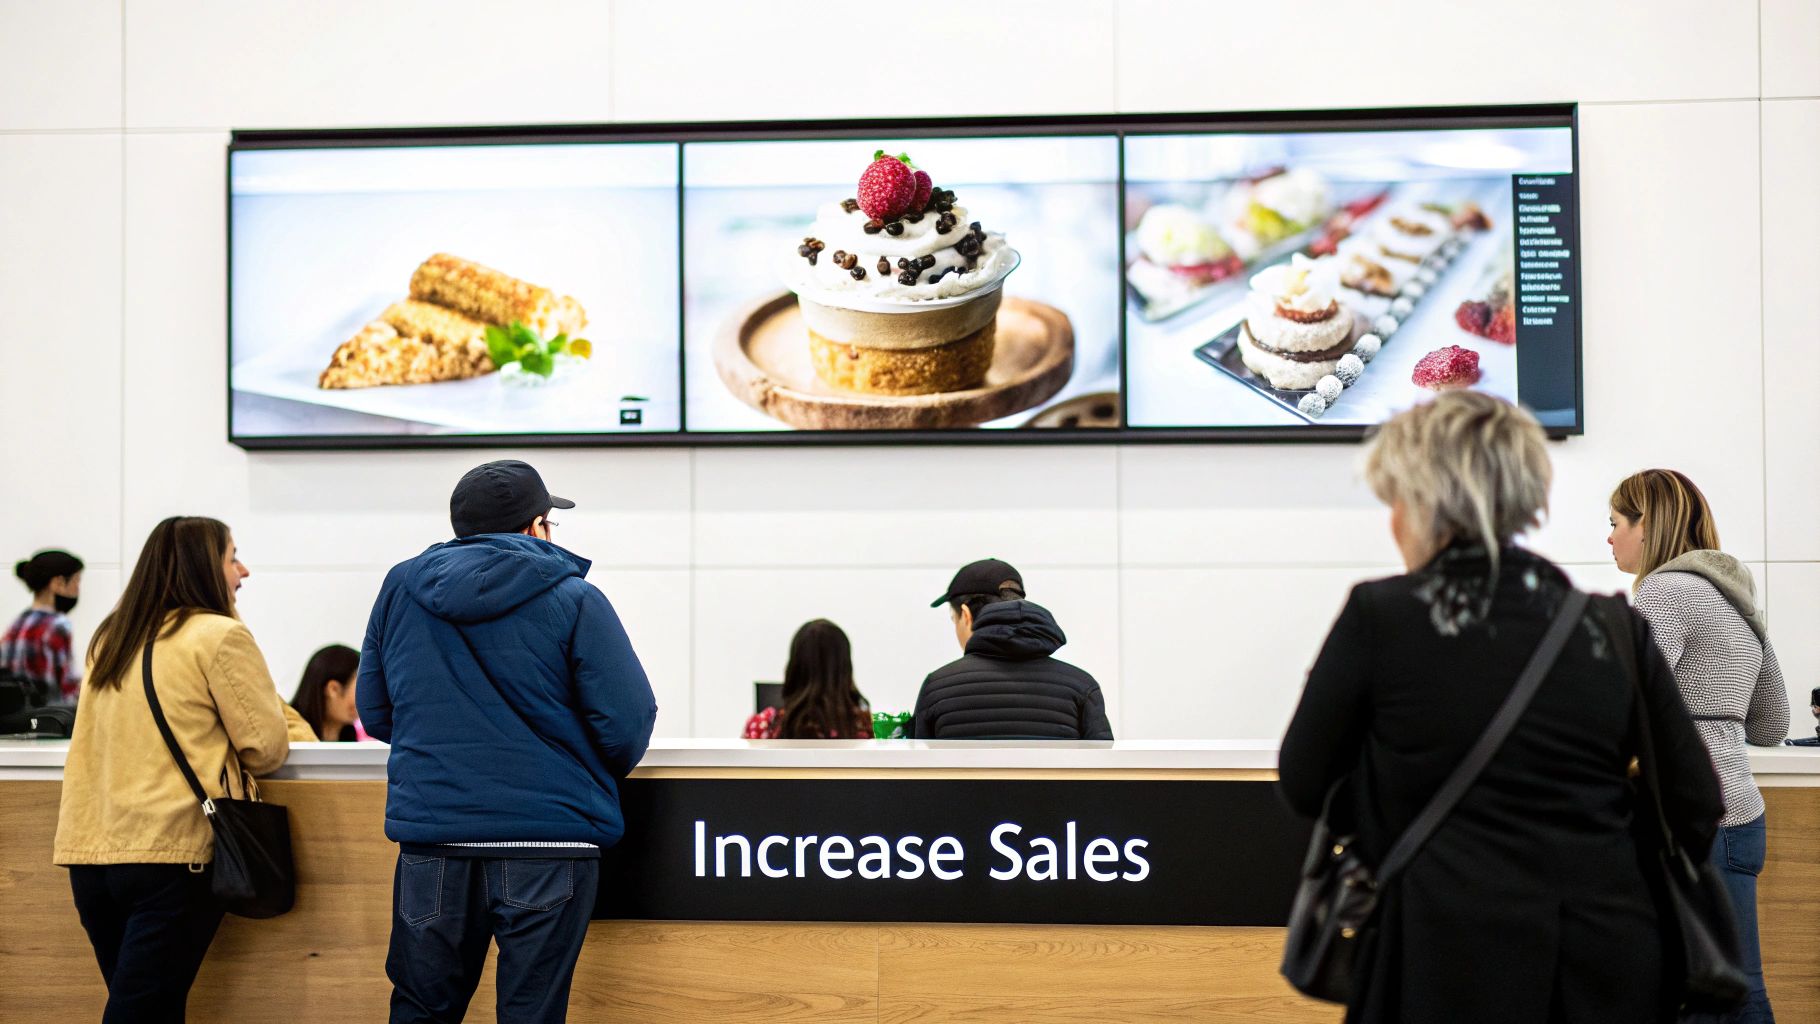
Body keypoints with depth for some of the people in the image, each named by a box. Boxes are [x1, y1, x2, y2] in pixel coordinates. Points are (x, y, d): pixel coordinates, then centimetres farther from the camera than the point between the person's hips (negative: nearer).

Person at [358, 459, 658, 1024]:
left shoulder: (400, 587, 7)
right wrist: (594, 782, 14)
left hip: (430, 833, 4)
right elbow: (628, 724, -7)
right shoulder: (574, 599, -5)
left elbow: (374, 712, 14)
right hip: (548, 838, -3)